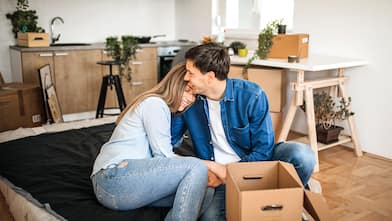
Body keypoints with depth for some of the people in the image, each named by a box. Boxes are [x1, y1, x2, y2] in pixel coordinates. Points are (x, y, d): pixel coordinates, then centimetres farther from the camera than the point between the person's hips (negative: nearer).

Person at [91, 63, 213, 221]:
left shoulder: (164, 109, 24)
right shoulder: (155, 103, -5)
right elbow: (164, 156, -12)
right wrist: (204, 167, -7)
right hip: (115, 175, -9)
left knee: (205, 195, -8)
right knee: (197, 168, -23)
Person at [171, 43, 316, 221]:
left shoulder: (252, 96, -16)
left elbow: (264, 151, -15)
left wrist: (227, 172, -18)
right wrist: (176, 109, -14)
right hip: (219, 174, 1)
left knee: (302, 155, -29)